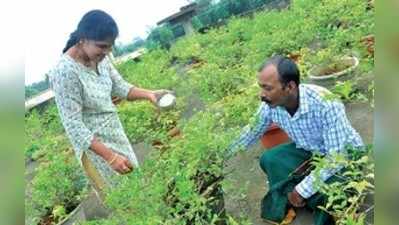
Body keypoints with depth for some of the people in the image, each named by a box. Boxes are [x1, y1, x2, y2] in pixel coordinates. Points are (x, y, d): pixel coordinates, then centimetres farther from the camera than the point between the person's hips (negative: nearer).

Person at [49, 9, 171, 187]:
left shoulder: (100, 58, -8)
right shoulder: (65, 72, -29)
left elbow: (120, 87, 3)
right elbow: (73, 126, -28)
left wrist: (149, 94, -14)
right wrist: (110, 156, -30)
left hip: (115, 131, 7)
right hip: (93, 143, -7)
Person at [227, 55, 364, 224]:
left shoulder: (326, 103, -37)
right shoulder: (270, 105, -19)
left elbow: (337, 156, -32)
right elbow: (251, 132, -1)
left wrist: (302, 190, -28)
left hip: (345, 155, -5)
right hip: (310, 151, 6)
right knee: (269, 160, -12)